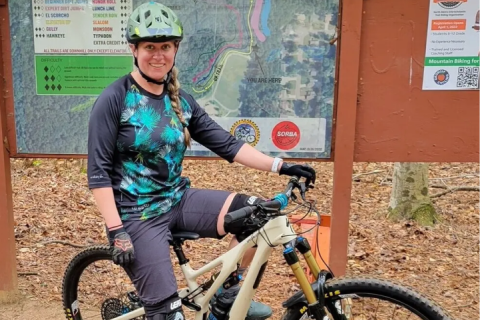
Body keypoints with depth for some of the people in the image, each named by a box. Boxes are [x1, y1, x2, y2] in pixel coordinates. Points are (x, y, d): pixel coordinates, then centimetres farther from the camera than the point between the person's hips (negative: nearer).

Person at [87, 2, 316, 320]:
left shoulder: (181, 101, 5)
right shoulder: (114, 99, -11)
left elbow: (227, 143, 3)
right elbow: (99, 172, -12)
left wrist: (280, 166, -6)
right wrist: (117, 232, -17)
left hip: (179, 200, 5)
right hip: (138, 215, -5)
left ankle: (228, 293, 8)